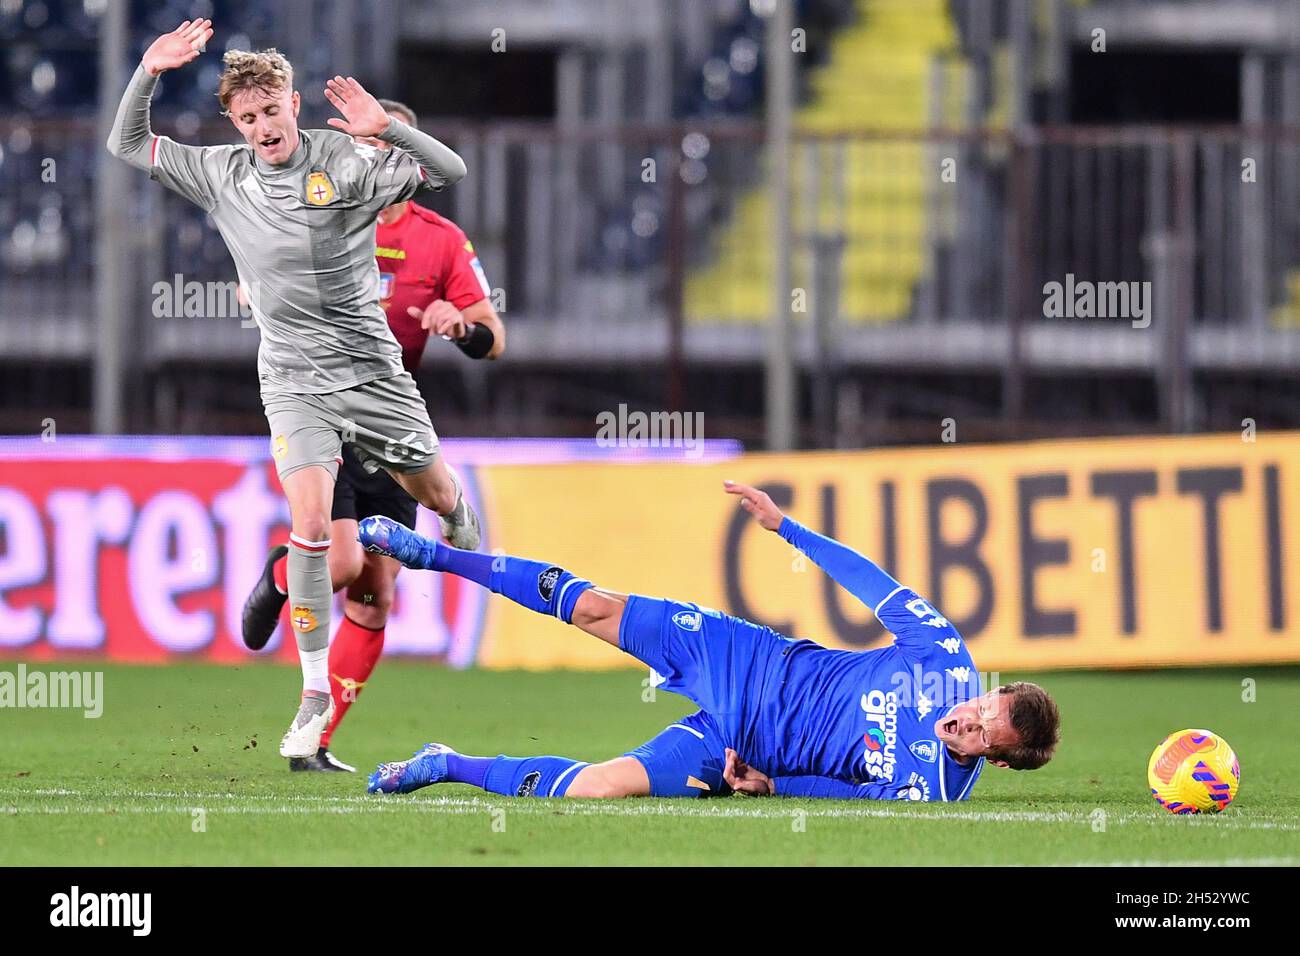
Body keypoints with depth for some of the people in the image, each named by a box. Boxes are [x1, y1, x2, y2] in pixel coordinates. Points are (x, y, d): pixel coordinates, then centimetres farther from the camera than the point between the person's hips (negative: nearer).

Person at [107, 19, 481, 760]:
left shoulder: (346, 164, -9)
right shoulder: (222, 175, 0)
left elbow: (450, 172, -14)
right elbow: (128, 145, 7)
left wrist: (387, 129, -29)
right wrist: (149, 73, -8)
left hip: (371, 365, 0)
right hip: (294, 380, 0)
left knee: (438, 494, 16)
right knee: (310, 522, -17)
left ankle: (465, 531, 56)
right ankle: (317, 692, -9)